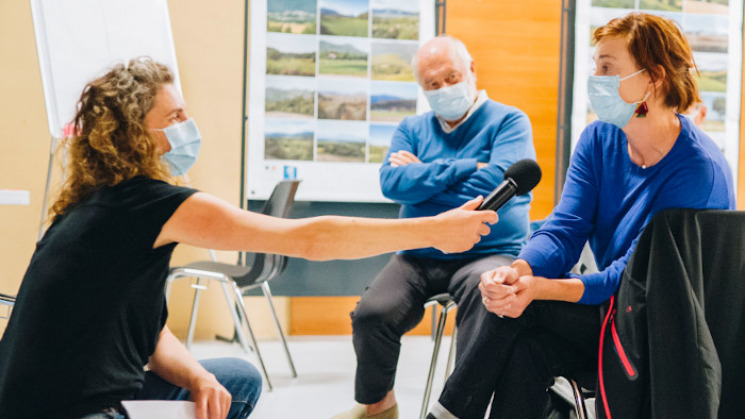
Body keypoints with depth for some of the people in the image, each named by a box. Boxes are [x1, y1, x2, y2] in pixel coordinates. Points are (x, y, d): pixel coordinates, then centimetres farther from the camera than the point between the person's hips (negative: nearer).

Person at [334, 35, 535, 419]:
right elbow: (393, 183, -3)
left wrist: (424, 175, -5)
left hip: (490, 254, -3)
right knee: (371, 315, -18)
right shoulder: (412, 129, 16)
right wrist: (467, 168, -8)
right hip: (420, 256, 4)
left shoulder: (509, 121, 4)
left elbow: (498, 180, -15)